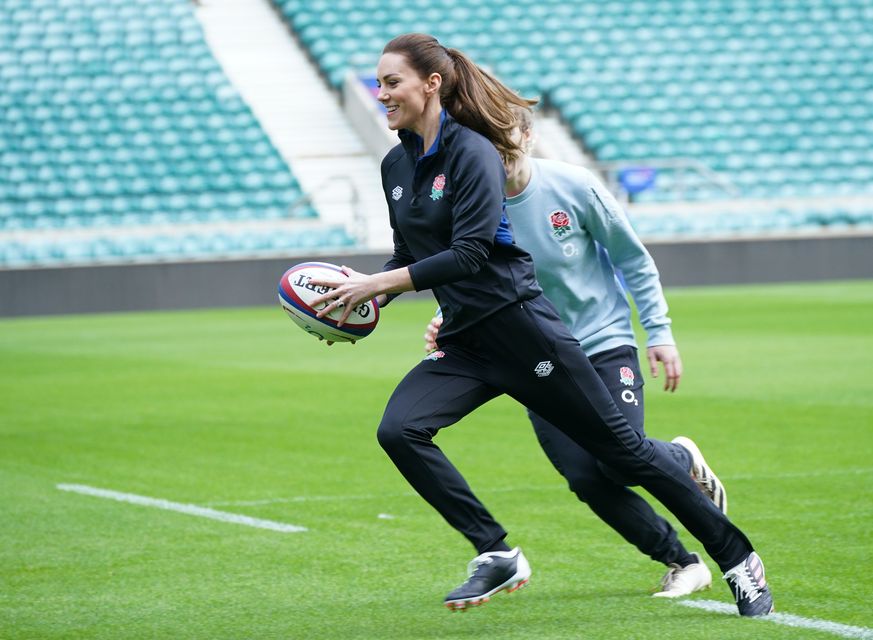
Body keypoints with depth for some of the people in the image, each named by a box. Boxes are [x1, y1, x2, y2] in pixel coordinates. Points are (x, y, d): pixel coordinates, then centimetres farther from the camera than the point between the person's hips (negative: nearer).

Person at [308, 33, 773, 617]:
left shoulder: (472, 152, -14)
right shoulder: (396, 165, 10)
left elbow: (468, 254, -22)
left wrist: (373, 284, -20)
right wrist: (367, 292, 1)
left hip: (519, 326, -7)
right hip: (464, 344, 7)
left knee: (620, 445, -2)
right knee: (398, 431, -16)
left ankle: (737, 558, 11)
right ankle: (497, 556, -8)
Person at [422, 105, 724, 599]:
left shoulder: (572, 186, -11)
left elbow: (634, 260, 0)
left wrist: (659, 332, -4)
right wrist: (445, 324, -20)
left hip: (605, 342, -2)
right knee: (585, 479, -11)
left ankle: (684, 458, 20)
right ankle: (681, 561, 8)